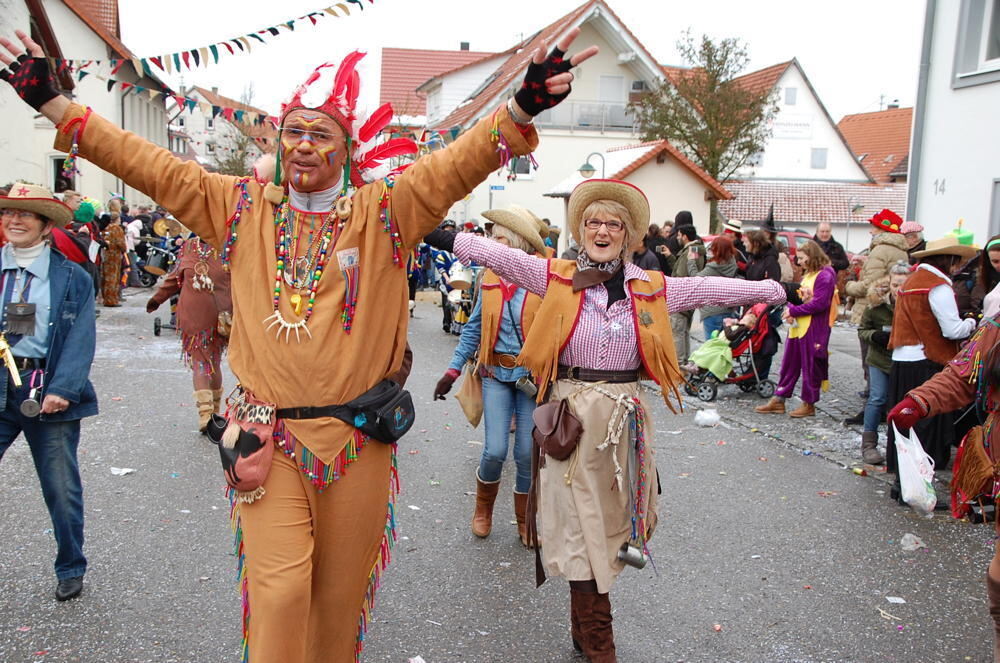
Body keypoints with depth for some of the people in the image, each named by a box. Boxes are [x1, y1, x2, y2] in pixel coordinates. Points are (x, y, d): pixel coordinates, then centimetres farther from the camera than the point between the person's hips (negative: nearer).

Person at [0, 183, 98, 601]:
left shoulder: (72, 278, 1)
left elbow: (81, 339, -6)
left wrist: (62, 389, -18)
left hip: (47, 390, -2)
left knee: (62, 488, 9)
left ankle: (71, 570, 26)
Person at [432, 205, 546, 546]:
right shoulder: (490, 277, 1)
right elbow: (475, 327, 9)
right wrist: (453, 371, 7)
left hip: (533, 375, -2)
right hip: (496, 373, 2)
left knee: (527, 453, 4)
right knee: (495, 451, -3)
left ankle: (525, 519, 28)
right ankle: (483, 507, 27)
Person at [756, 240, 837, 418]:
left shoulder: (825, 276, -13)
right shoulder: (807, 275, 16)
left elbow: (819, 303, -20)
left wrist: (794, 311, -15)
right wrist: (790, 310, -2)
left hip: (814, 330, -9)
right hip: (797, 327, 9)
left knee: (810, 367, 3)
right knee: (789, 365, 12)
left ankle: (809, 404, 15)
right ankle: (778, 400, 19)